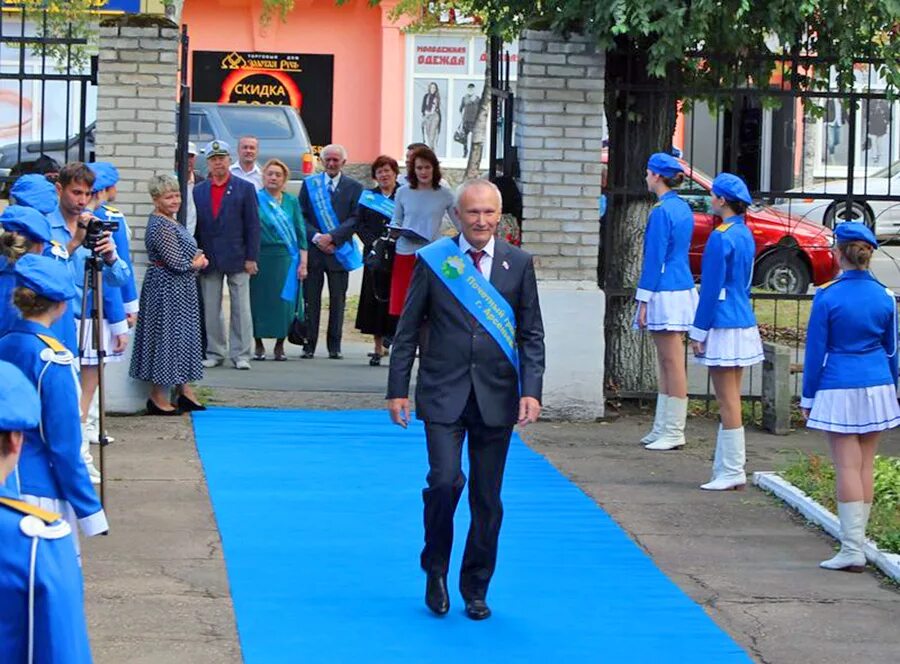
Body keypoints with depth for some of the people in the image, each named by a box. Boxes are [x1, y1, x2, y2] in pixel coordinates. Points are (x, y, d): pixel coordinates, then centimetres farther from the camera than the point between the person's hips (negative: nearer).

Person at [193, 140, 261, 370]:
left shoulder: (245, 188, 2)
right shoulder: (198, 191, 9)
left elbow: (253, 225, -1)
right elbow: (194, 226, 9)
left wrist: (251, 258, -7)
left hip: (237, 258, -3)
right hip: (209, 260, 3)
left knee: (241, 308, -1)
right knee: (210, 310, 6)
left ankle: (241, 354, 3)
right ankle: (214, 353, 14)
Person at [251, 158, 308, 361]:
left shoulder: (291, 201, 8)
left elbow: (300, 232, 8)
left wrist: (303, 261, 1)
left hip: (285, 258, 1)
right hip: (260, 257, -1)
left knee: (284, 300, -1)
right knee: (259, 300, -1)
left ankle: (280, 345, 8)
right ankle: (259, 344, 9)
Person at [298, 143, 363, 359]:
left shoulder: (354, 187, 5)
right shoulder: (309, 184, 9)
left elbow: (356, 219, -3)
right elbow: (301, 216, 5)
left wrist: (331, 236, -13)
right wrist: (315, 237, -10)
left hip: (339, 250, -1)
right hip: (313, 250, 1)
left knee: (338, 300, 2)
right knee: (311, 299, 0)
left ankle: (334, 346, 7)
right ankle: (309, 345, 4)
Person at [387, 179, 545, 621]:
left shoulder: (518, 264, 4)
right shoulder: (432, 261, 0)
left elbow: (531, 334, 5)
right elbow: (408, 330, 4)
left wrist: (531, 391, -6)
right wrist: (398, 389, 0)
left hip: (496, 397, 2)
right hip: (443, 394, -2)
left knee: (487, 498, 6)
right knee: (445, 481, -16)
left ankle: (475, 589, 21)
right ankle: (436, 571, 8)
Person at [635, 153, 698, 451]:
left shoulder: (662, 212, -14)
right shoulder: (683, 208, 14)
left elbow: (654, 259, -15)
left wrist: (644, 302, -12)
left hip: (666, 291, -10)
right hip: (682, 289, 10)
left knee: (672, 363, -5)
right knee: (666, 364, 14)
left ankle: (673, 433, -2)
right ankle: (663, 429, 18)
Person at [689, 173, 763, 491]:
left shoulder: (721, 237, -16)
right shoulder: (745, 234, 12)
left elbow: (711, 288, -16)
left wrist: (698, 332, -10)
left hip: (725, 329, -9)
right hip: (744, 325, 9)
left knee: (728, 402, -5)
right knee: (731, 401, 13)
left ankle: (732, 473, -2)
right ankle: (728, 468, 18)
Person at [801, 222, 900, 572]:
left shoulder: (827, 297, -10)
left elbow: (815, 351, -6)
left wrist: (808, 398, 3)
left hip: (839, 391, -4)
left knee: (847, 467, -4)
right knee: (865, 466, 11)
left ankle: (852, 550, -8)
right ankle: (857, 540, 18)